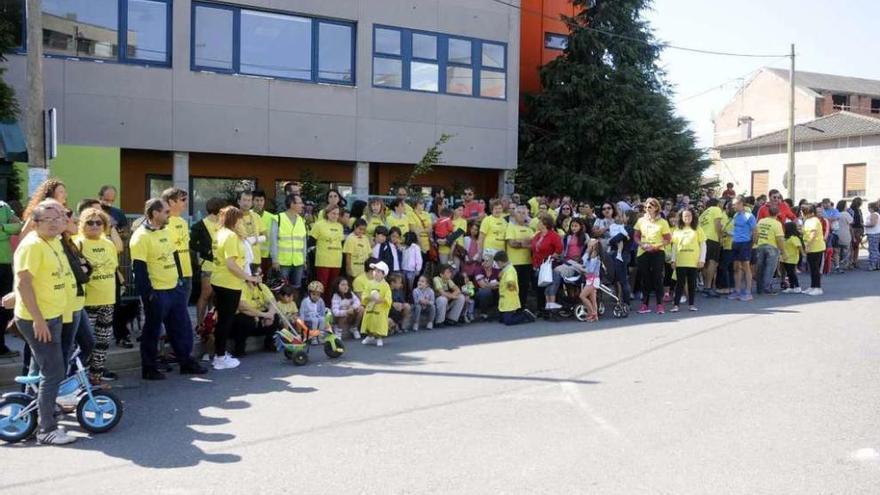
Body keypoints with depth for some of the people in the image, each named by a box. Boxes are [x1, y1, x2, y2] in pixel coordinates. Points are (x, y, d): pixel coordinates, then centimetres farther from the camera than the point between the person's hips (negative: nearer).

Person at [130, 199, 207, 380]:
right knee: (152, 331, 5)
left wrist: (179, 278, 16)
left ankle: (186, 362, 25)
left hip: (175, 288, 8)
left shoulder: (165, 231, 11)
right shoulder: (141, 236, -17)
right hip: (156, 293, -8)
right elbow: (139, 269, -18)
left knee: (182, 326, 13)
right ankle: (149, 369, 18)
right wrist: (148, 294, -18)